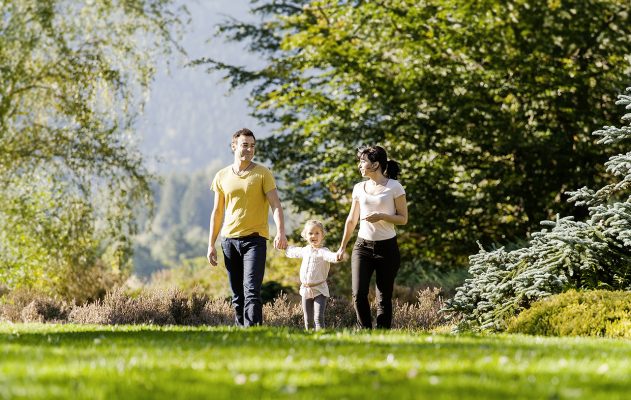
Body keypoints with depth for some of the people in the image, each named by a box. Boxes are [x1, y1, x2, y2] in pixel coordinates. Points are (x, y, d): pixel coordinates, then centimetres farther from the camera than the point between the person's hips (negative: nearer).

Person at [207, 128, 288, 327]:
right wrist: (211, 244, 11)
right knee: (237, 296, 7)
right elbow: (217, 212, 16)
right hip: (229, 239, 4)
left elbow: (276, 205, -6)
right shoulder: (222, 176, 11)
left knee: (251, 291, -15)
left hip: (255, 238, -4)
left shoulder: (263, 174, 1)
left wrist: (280, 232, -22)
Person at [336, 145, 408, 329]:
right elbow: (352, 220, 18)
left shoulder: (394, 187, -5)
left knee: (384, 298, 1)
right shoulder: (359, 188, 9)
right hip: (363, 245, 3)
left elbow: (403, 218, -3)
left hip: (386, 247, -3)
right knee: (358, 294, -10)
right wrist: (342, 247, 20)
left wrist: (381, 216, -19)